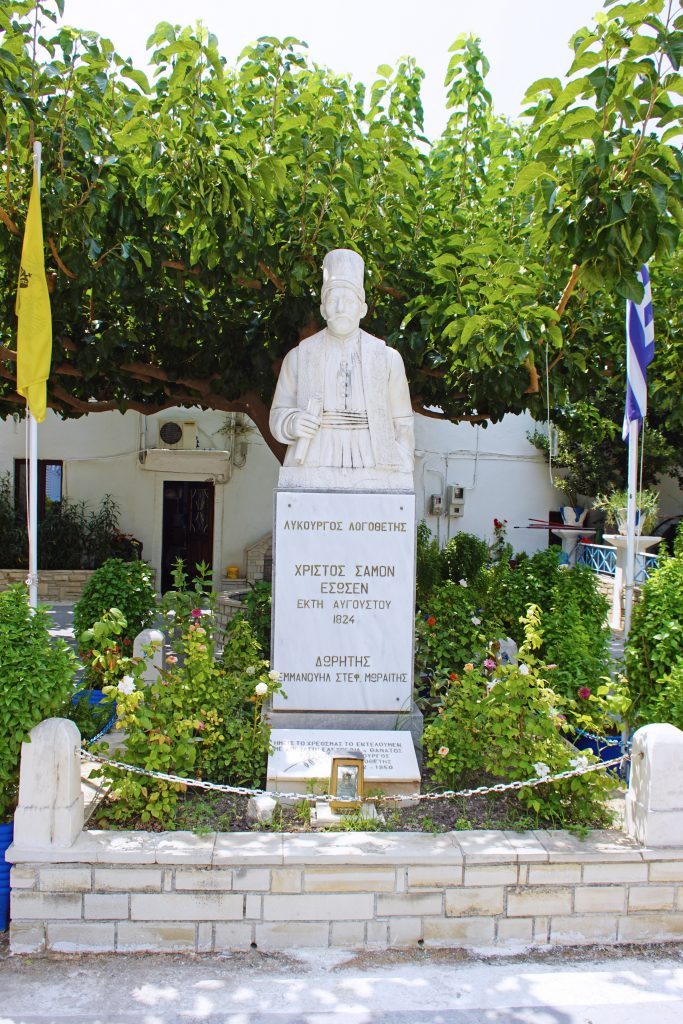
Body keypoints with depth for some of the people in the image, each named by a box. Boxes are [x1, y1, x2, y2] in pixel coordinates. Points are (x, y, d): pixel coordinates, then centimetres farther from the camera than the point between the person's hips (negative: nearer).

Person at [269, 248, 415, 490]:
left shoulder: (387, 358, 9)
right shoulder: (298, 357, 10)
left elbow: (402, 425, 10)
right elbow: (278, 416, 13)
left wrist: (400, 486, 1)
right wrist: (293, 422, -11)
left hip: (372, 479, 0)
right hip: (311, 478, 0)